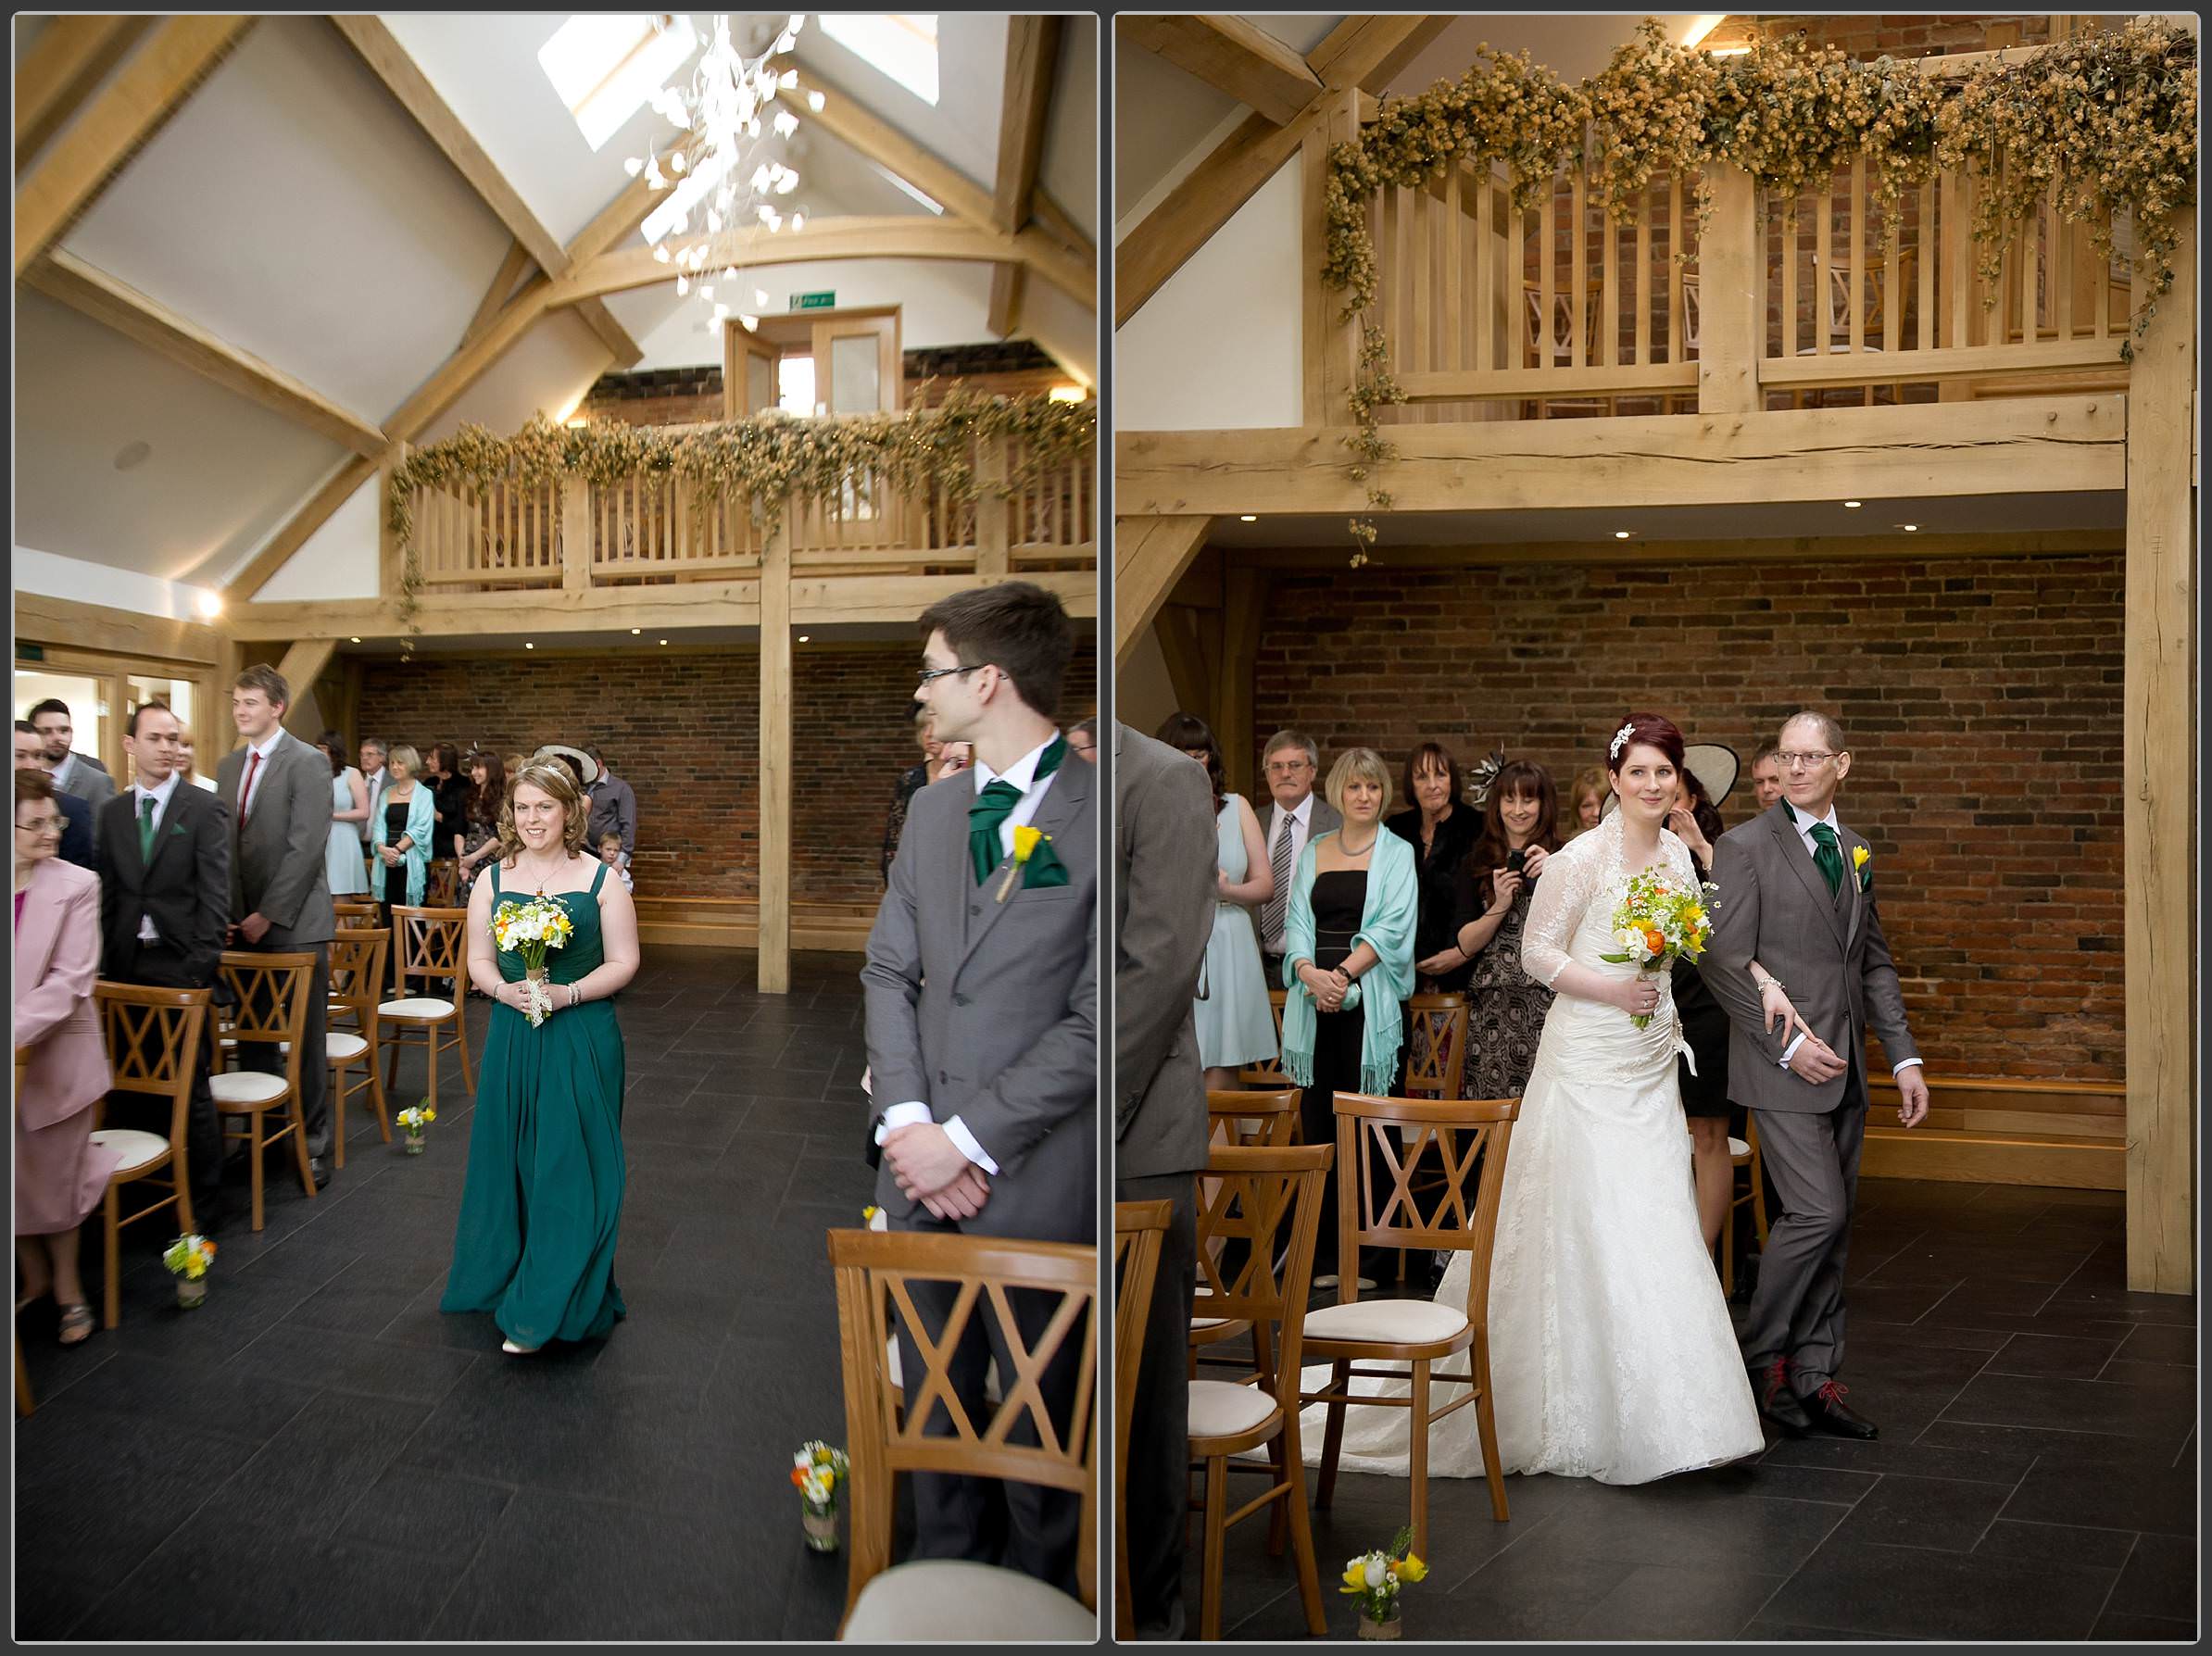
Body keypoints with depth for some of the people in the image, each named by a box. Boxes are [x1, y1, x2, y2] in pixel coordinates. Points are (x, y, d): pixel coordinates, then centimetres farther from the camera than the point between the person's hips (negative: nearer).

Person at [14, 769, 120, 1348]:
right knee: (14, 1180, 12)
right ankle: (34, 1278, 36)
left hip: (54, 1059, -2)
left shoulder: (76, 886, -11)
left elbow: (70, 980, -17)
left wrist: (17, 1033, -29)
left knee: (54, 1180, 11)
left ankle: (67, 1288, 31)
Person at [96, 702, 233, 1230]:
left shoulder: (206, 809, -3)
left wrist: (202, 964, -14)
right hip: (128, 964, 4)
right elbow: (109, 893, 12)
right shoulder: (113, 812, 12)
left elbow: (215, 893, -7)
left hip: (181, 964, -4)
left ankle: (204, 1206, 8)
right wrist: (106, 961, 3)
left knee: (191, 1087, -2)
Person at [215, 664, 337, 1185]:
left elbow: (305, 848, -14)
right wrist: (227, 914, 2)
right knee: (252, 1041, 10)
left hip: (294, 926, -6)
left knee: (305, 1042, 1)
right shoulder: (228, 766, 13)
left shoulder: (308, 763, -8)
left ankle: (314, 1144, 10)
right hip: (242, 924, 6)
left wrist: (267, 916, -15)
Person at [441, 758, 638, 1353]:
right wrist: (503, 990, -12)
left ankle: (547, 1309, 3)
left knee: (570, 1166, -4)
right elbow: (478, 959, 9)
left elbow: (624, 962, -3)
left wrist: (567, 993, -17)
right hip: (512, 1036, 3)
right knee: (510, 1160, 9)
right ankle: (507, 1280, 26)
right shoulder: (493, 879, 6)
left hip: (582, 1038, -3)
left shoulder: (600, 879, -3)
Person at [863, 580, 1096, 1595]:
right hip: (923, 1169, 6)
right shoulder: (933, 811, 9)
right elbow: (889, 972, 9)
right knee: (934, 1397, 19)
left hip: (1035, 1178, -6)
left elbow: (1095, 1024, -17)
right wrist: (907, 1118, -6)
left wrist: (967, 1135, -15)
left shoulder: (1096, 818, -14)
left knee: (1040, 1412, 11)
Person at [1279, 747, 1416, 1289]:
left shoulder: (1397, 853, 6)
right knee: (1318, 1123, 2)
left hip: (1369, 1002, -3)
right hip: (1315, 1001, 3)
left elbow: (1392, 928, -5)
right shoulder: (1314, 851, 15)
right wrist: (1310, 972, -12)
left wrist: (1344, 974, -16)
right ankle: (1322, 1255, 8)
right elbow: (1297, 922, 8)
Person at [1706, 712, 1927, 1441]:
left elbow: (1875, 962, 17)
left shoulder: (1855, 853, 14)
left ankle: (1814, 1378, 18)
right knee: (1816, 1212, -12)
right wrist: (1789, 1043, -15)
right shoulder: (1744, 846, -7)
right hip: (1784, 1066, -7)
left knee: (1831, 1225, 9)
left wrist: (1904, 1056, 9)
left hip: (1844, 1069, 7)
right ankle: (1761, 1356, 7)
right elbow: (1726, 962, -12)